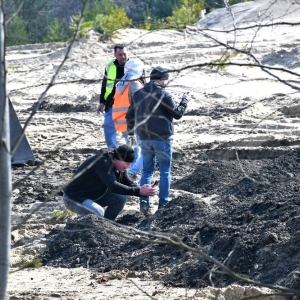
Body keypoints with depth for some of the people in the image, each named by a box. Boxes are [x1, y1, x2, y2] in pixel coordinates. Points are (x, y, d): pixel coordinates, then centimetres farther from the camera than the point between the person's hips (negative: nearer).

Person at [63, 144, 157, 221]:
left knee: (121, 198, -2)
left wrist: (144, 191, -18)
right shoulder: (103, 162, -29)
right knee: (98, 213, -34)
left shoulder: (119, 165, 0)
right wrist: (138, 191, -41)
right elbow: (113, 185, -39)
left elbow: (128, 183, 4)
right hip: (74, 198, -10)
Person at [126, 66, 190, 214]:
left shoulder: (138, 94, 8)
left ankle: (143, 202, 2)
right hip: (162, 138, -5)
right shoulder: (163, 94, -11)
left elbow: (130, 115, 12)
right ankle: (163, 203, 2)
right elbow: (177, 113, -9)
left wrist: (130, 131, 23)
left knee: (147, 170, 12)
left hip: (144, 139, 5)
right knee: (165, 171, 4)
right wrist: (184, 101, 7)